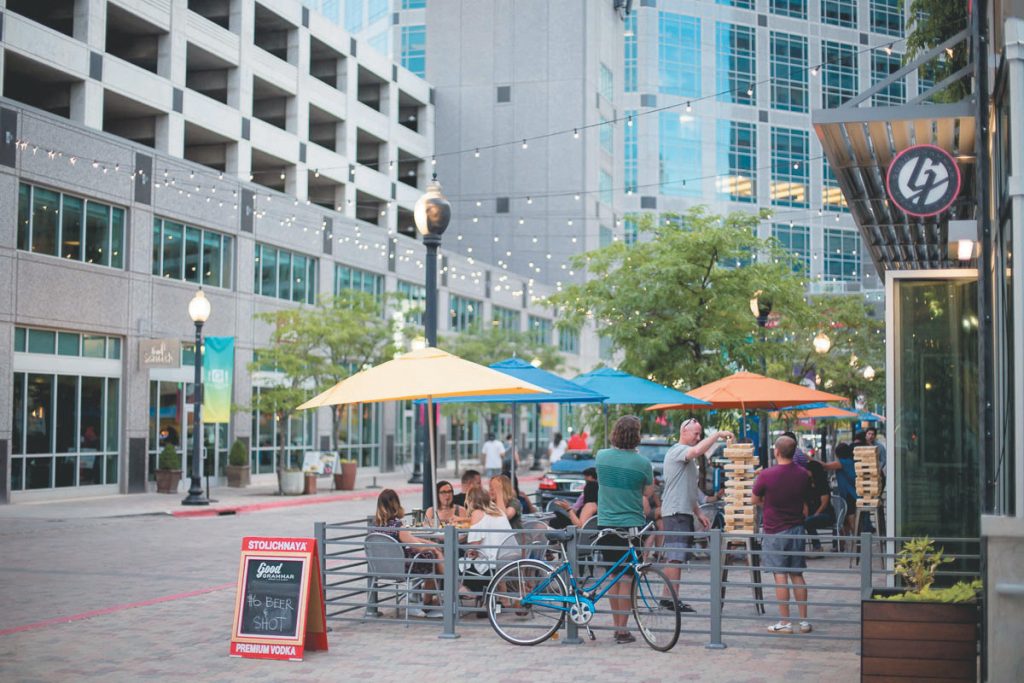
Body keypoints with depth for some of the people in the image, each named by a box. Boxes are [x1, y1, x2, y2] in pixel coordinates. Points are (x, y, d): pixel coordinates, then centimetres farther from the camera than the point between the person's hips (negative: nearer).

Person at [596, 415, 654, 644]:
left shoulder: (602, 456, -1)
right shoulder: (642, 462, -11)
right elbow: (648, 491, 4)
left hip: (606, 524, 4)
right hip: (631, 525, -3)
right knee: (626, 579, 1)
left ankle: (617, 626, 19)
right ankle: (622, 630, 2)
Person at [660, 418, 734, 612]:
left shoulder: (688, 458, 24)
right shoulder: (677, 451, -9)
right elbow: (697, 451, -33)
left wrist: (699, 513, 22)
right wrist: (717, 435, -23)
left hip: (685, 512, 10)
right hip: (675, 512, -10)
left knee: (674, 558, 11)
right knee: (675, 557, -12)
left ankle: (669, 598, 14)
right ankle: (672, 599, -13)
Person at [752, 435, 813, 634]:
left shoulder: (766, 475, -15)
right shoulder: (803, 474, 0)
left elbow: (755, 500, -1)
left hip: (775, 531, -4)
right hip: (797, 529, 5)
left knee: (781, 576, 0)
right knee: (797, 575, 11)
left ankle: (785, 622, 3)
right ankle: (804, 620, 14)